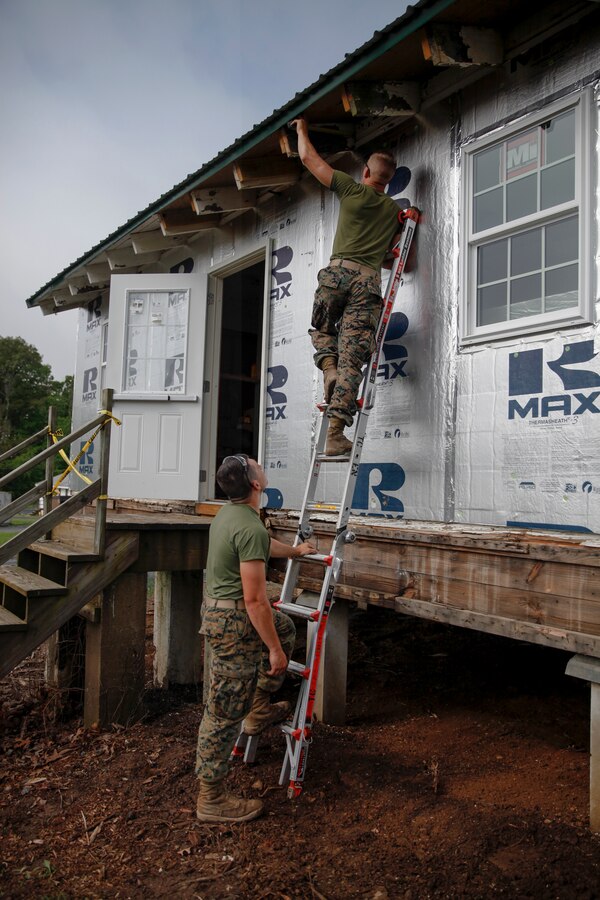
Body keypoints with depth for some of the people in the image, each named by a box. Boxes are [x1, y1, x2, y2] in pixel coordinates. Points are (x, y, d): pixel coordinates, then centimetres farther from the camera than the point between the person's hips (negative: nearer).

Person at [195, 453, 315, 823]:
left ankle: (259, 710, 35)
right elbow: (254, 599, -26)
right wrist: (274, 650, -17)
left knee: (285, 627, 30)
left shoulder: (229, 513, 6)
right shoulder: (250, 528, -25)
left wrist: (295, 551, 44)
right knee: (226, 711, 2)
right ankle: (212, 799, 17)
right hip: (234, 621, -10)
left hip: (218, 608, 10)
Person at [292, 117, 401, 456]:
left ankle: (329, 370, -5)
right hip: (370, 279, 2)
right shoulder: (395, 210, 20)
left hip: (339, 270, -1)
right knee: (352, 357, -5)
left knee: (322, 331, 26)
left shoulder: (352, 189, 11)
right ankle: (335, 431, -12)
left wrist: (302, 129, 37)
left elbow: (309, 157, 19)